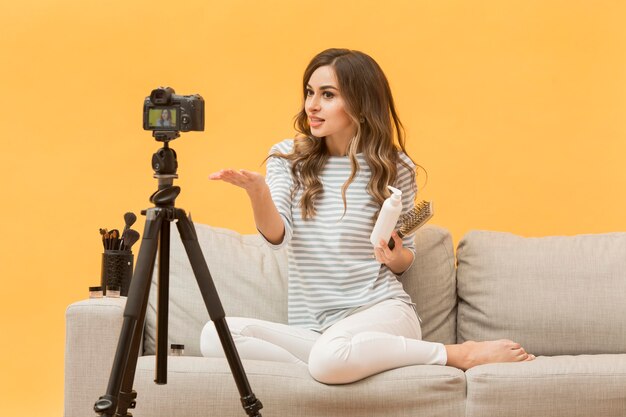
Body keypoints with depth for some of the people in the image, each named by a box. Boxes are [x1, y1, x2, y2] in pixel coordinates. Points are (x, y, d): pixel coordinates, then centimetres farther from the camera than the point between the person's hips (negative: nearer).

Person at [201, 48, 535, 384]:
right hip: (311, 328, 3)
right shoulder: (287, 157, 8)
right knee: (215, 335, -26)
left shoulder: (394, 167, 4)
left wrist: (396, 256, -11)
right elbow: (277, 235, -9)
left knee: (331, 356, -41)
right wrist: (257, 191, -29)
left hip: (381, 310, -3)